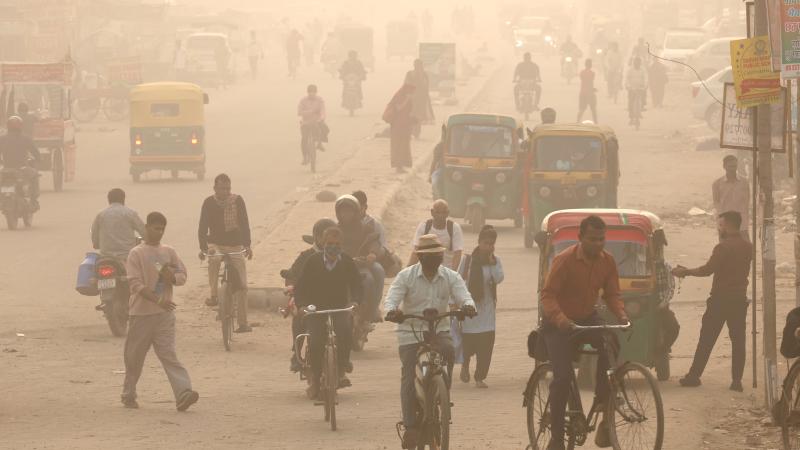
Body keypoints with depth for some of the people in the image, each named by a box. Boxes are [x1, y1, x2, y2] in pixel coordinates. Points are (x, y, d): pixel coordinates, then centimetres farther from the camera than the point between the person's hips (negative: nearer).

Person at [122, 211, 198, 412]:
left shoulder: (169, 252, 10)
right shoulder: (137, 254, -4)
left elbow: (182, 275, 12)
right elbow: (136, 284, -13)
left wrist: (170, 276, -12)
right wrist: (158, 300, -24)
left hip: (165, 313, 3)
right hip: (141, 312, -3)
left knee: (169, 354, -6)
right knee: (135, 356, 7)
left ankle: (183, 394, -19)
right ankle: (128, 394, 22)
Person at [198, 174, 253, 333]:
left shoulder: (237, 200, -5)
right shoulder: (209, 203, -6)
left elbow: (244, 223, -8)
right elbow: (203, 227, -8)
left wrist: (247, 245, -19)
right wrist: (203, 248, -19)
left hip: (235, 246, 1)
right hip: (216, 244, -1)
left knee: (242, 285, -7)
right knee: (214, 259, -38)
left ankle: (243, 323, -2)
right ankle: (213, 295, -25)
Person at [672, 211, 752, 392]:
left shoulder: (723, 247, -13)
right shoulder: (748, 248, 8)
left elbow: (708, 269, -15)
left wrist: (685, 272, -3)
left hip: (720, 299, -5)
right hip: (740, 299, 5)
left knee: (706, 339, 2)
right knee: (738, 340, 5)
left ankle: (694, 376, 5)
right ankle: (737, 380, 0)